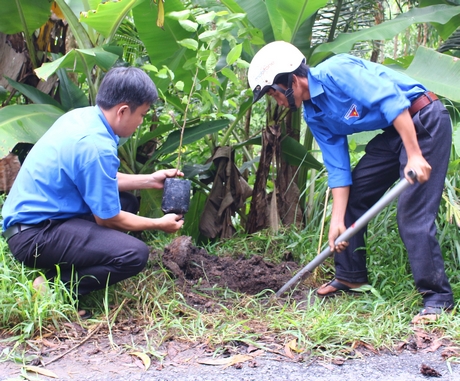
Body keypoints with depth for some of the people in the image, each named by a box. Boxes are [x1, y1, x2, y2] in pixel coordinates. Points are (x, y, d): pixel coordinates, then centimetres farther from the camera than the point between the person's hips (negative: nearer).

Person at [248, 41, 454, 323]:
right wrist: (338, 220, -1)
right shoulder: (315, 116, 5)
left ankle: (438, 297, -8)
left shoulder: (336, 71, -21)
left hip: (425, 121, -9)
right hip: (392, 133, 9)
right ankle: (351, 276, 22)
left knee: (413, 211, -16)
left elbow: (391, 100, -27)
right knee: (351, 196, 10)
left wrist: (414, 155, -29)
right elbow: (338, 168, 5)